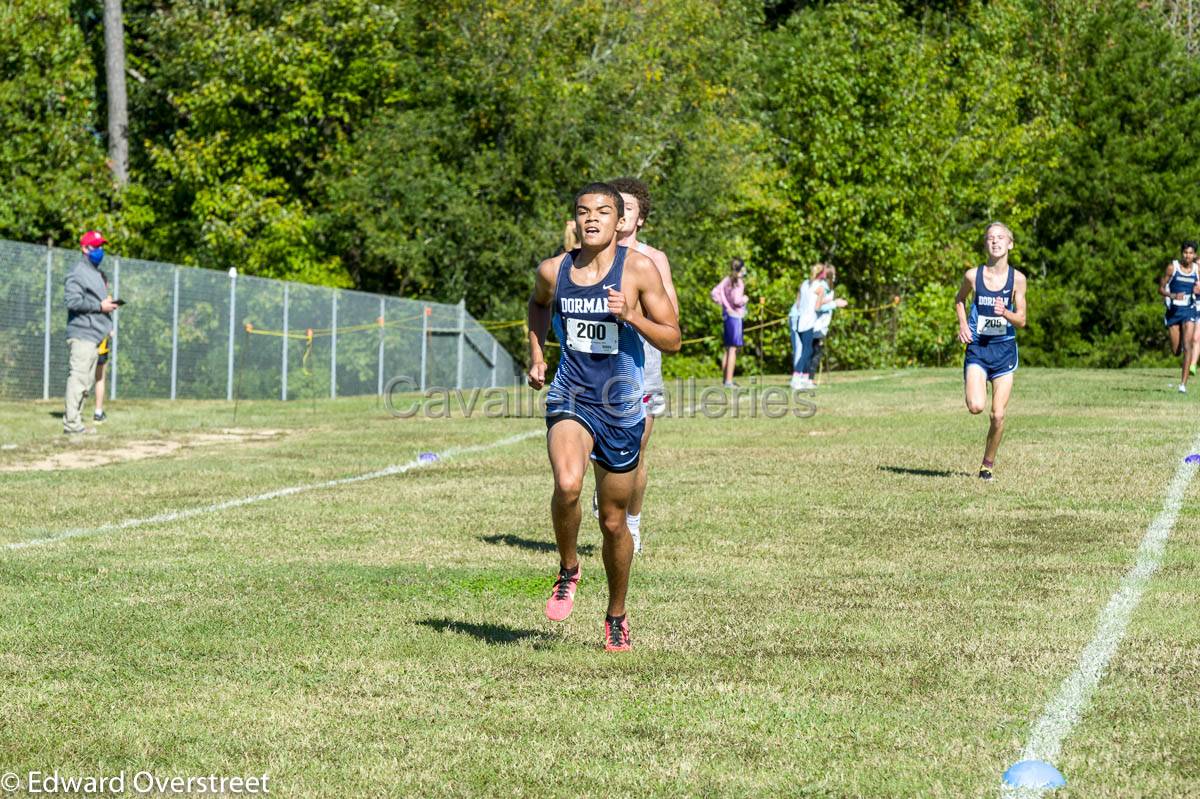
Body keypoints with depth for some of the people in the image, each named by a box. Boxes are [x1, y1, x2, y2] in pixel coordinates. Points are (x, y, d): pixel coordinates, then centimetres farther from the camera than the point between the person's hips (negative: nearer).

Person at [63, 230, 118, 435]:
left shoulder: (97, 273, 22)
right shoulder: (78, 272, -8)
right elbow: (73, 301, -18)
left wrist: (109, 305, 10)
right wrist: (100, 306, -15)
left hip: (96, 335, 10)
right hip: (82, 334, -10)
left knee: (87, 382, 10)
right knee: (78, 378, -13)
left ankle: (74, 421, 13)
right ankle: (71, 424, -14)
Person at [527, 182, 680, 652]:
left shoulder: (639, 269, -8)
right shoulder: (553, 270, 0)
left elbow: (672, 340, -6)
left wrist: (630, 315, -21)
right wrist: (536, 355, 13)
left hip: (621, 406, -1)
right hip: (570, 397, 1)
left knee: (614, 520, 9)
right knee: (567, 485, -29)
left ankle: (617, 618, 30)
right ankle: (568, 571, -1)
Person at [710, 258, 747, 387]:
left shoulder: (727, 280, 8)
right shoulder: (738, 282, -15)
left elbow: (714, 293, 8)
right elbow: (737, 300, -24)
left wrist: (723, 304, 9)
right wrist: (744, 299, -4)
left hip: (727, 315, 8)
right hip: (735, 316, -8)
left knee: (728, 348, 15)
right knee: (733, 349, -5)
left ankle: (726, 378, 21)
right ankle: (729, 381, -5)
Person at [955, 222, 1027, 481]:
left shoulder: (1017, 279, -4)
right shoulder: (973, 275, -4)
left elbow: (1021, 321, 0)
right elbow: (959, 300, 17)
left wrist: (1005, 313, -21)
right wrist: (963, 324, 0)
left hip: (1004, 350, 1)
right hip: (977, 348, -1)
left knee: (998, 415, -2)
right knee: (976, 406, -21)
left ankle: (987, 464, 18)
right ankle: (969, 385, 16)